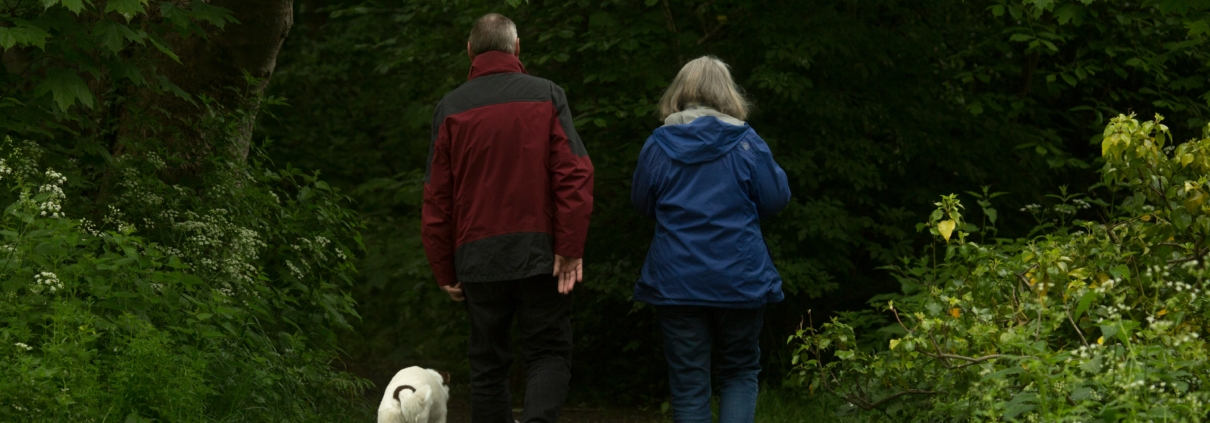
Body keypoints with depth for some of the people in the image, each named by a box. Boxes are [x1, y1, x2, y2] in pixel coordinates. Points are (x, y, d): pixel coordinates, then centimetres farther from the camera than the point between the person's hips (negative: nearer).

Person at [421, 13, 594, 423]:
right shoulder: (547, 95, 2)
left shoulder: (451, 107, 5)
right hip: (539, 252, -1)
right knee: (549, 354, 4)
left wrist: (445, 270, 10)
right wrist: (571, 248, -8)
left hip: (478, 257, 2)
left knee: (488, 362, 11)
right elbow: (574, 174, -8)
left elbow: (437, 198, 4)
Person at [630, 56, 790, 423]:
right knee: (741, 373, 15)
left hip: (675, 282, 0)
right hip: (740, 280, 0)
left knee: (688, 383, 5)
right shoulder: (746, 143, -6)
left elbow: (642, 203, 9)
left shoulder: (658, 145, -3)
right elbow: (776, 200, 0)